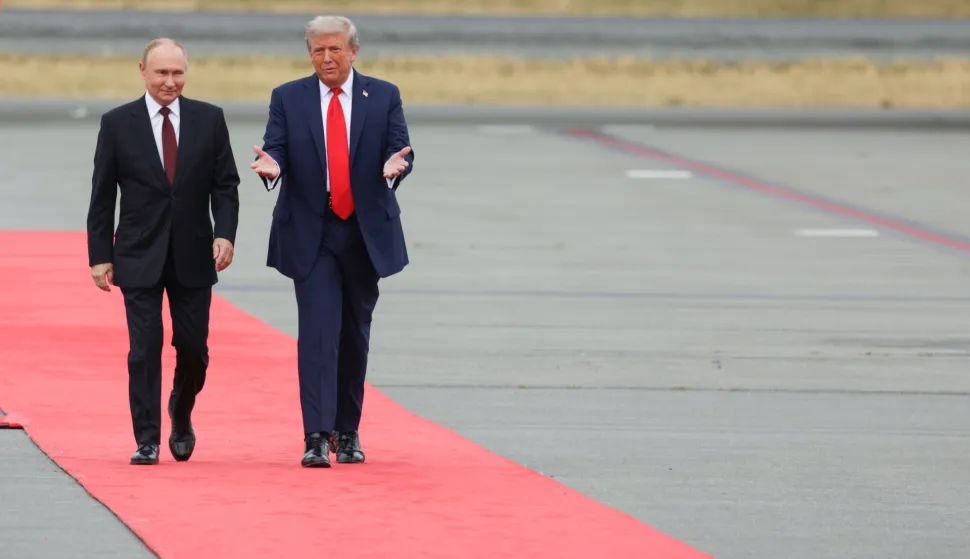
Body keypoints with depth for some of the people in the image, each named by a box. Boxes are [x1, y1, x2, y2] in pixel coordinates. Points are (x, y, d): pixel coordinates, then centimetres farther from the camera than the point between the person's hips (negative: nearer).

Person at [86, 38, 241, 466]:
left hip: (193, 256, 1)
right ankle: (147, 441, 0)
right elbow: (102, 196, 1)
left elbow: (225, 184, 4)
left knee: (193, 348, 5)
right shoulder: (117, 123, 0)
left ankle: (181, 417, 32)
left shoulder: (209, 120, 3)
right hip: (139, 256, -1)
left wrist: (225, 233, -11)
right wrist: (100, 255, -3)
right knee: (144, 350, -4)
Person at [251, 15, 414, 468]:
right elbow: (276, 148, -4)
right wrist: (271, 165, -28)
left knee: (355, 333, 11)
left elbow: (400, 149, -3)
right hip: (311, 233, -2)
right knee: (318, 332, -11)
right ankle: (317, 437, -16)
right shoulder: (288, 99, 4)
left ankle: (348, 430, 24)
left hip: (365, 232, 2)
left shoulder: (383, 97, 5)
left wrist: (395, 166, -27)